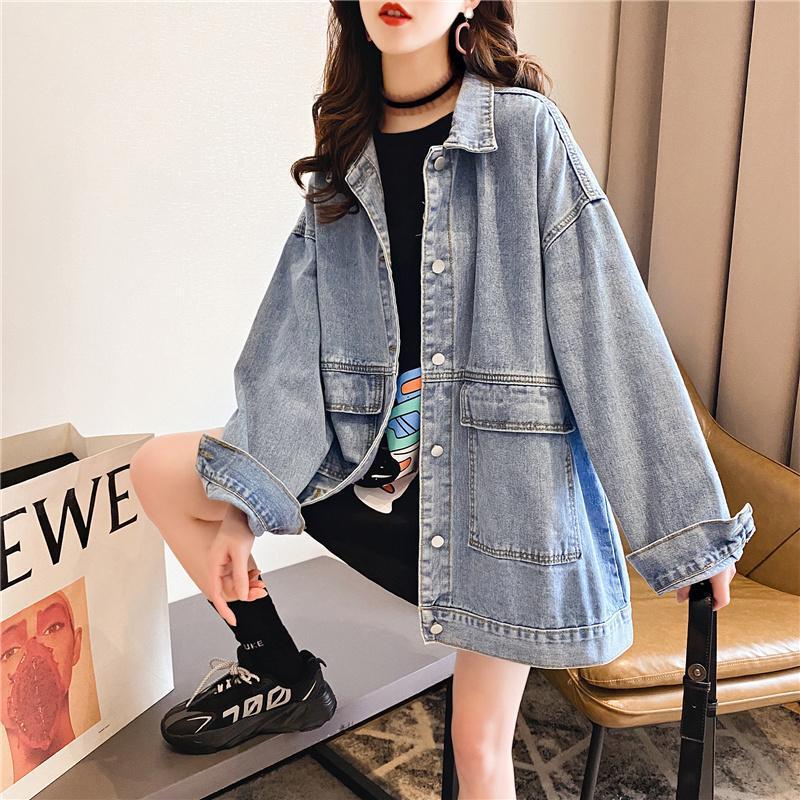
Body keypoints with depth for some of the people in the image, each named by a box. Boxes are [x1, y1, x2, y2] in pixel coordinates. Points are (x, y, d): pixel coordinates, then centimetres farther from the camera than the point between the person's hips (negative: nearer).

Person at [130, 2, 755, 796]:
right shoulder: (345, 154, 5)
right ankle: (277, 668, 16)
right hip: (373, 462, 5)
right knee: (159, 468, 0)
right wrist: (241, 503, -14)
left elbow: (611, 331, -11)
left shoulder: (528, 133, -8)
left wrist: (687, 523, -8)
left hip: (502, 477, -4)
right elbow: (291, 341, -4)